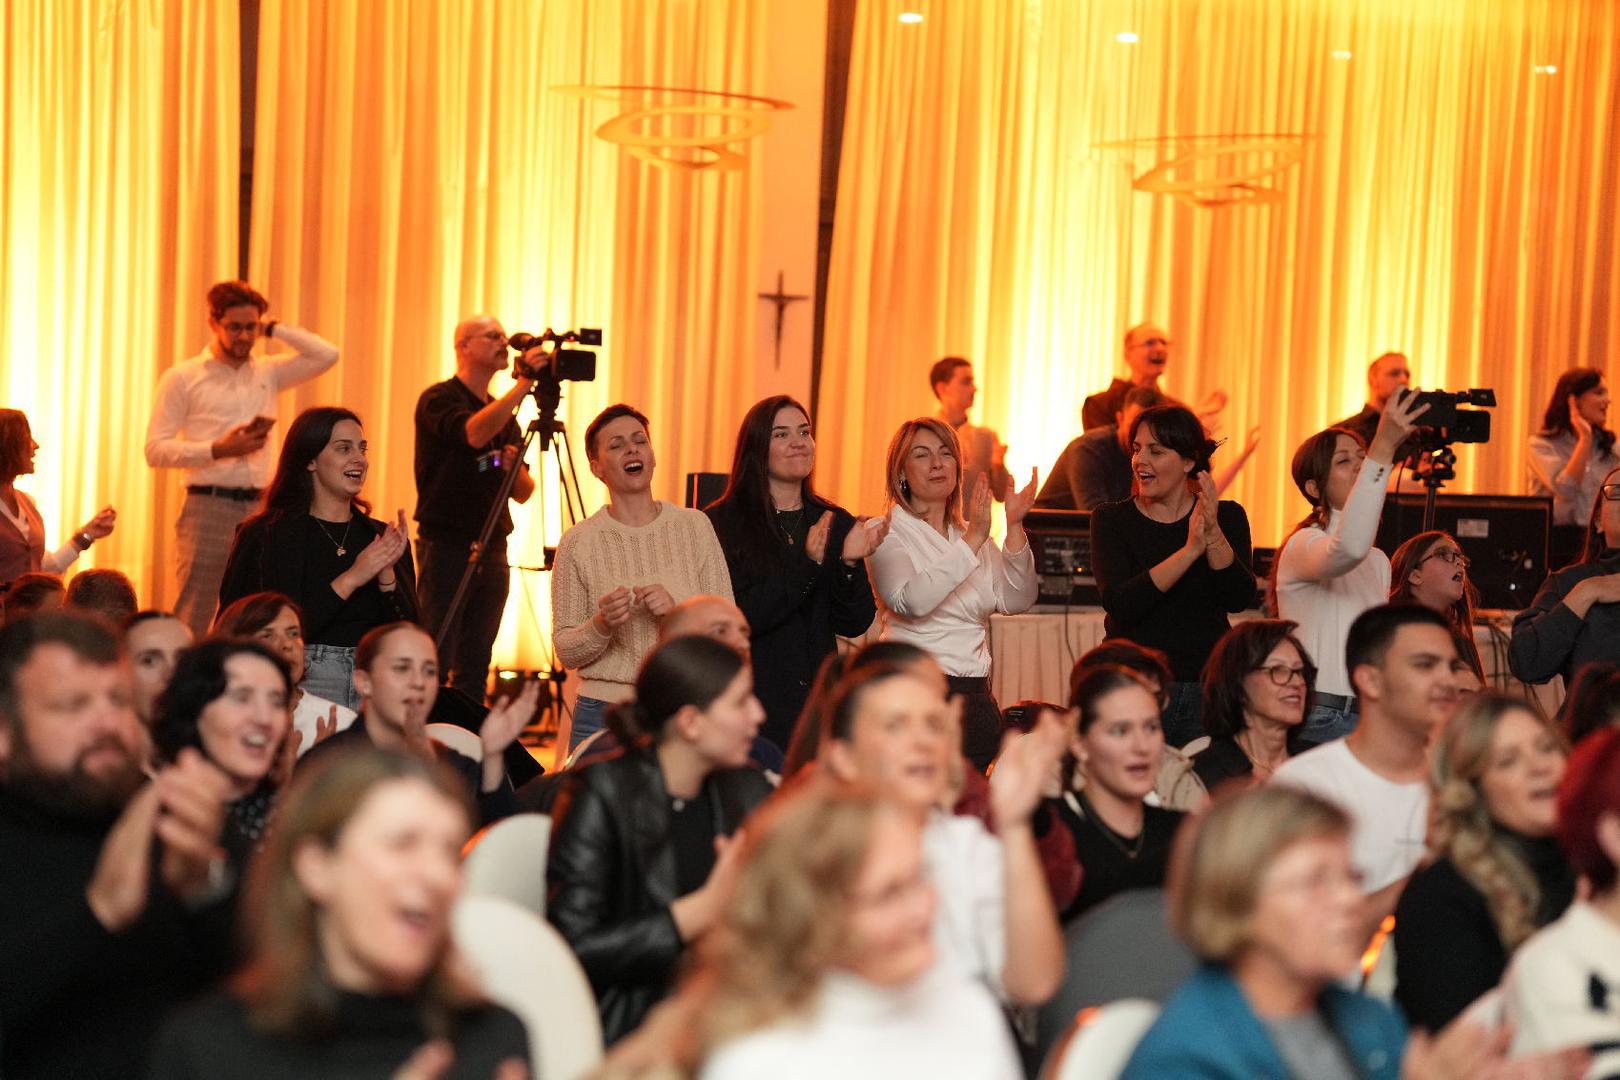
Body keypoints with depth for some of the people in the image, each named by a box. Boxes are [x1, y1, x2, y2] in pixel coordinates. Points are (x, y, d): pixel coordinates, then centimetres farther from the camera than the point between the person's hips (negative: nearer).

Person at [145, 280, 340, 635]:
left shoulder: (268, 373, 14)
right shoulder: (182, 378, 3)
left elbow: (327, 355, 8)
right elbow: (156, 450, -3)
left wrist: (274, 329, 7)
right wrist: (218, 450, -14)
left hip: (258, 508, 4)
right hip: (207, 508, -4)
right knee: (193, 619, -8)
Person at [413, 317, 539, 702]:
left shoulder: (504, 415, 17)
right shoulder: (439, 399, -4)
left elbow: (523, 493, 15)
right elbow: (474, 433, -27)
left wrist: (516, 468, -7)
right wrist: (524, 383, -30)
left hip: (492, 550, 7)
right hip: (446, 545, -7)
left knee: (475, 665, 8)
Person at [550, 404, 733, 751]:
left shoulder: (694, 526, 2)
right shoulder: (579, 542, -1)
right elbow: (565, 652, 0)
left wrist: (678, 609, -17)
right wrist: (601, 625, -19)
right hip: (604, 713, -1)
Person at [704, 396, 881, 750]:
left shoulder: (836, 523, 7)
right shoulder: (722, 523, -5)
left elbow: (854, 624, 2)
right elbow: (735, 619, -15)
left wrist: (851, 563, -15)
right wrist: (807, 564, -21)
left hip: (818, 703, 4)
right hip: (753, 704, -3)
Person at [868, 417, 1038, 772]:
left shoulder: (972, 534, 16)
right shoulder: (888, 533, -2)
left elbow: (1016, 602, 2)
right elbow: (911, 601, -22)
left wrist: (1014, 527, -10)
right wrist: (972, 540, -25)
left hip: (976, 694, 6)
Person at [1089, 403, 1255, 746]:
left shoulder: (1228, 517, 6)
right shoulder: (1112, 520, 2)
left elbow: (1239, 600, -8)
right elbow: (1120, 605, -15)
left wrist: (1213, 533, -22)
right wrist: (1190, 550, -23)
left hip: (1207, 690, 1)